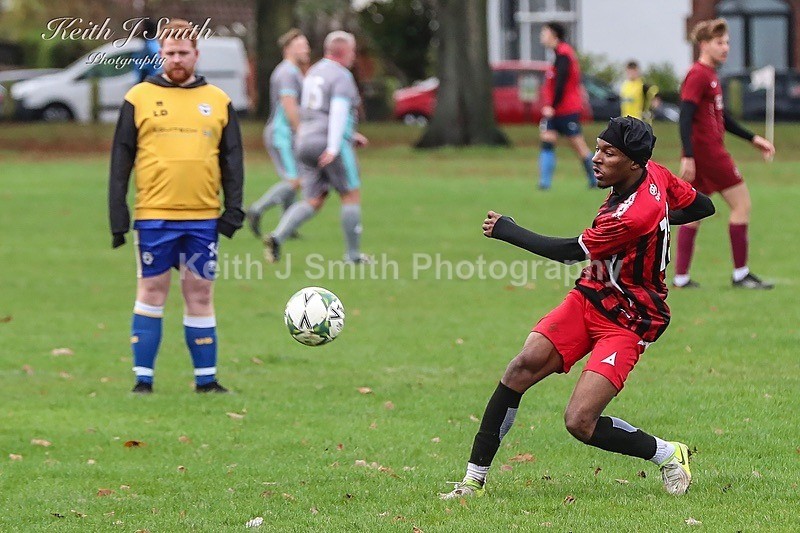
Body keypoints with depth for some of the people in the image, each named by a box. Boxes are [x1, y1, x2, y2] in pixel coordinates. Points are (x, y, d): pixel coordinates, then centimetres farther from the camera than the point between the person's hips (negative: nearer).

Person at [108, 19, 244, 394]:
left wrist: (234, 209, 2)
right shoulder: (139, 98, 3)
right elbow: (120, 159, 3)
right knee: (151, 292, 1)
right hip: (153, 216, -2)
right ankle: (143, 379, 6)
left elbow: (232, 159, 12)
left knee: (200, 294, 5)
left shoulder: (217, 101, 10)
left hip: (204, 217, 2)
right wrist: (118, 215, -3)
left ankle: (206, 379, 11)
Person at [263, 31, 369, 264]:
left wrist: (349, 135, 34)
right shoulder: (342, 76, -8)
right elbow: (339, 110, -21)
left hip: (306, 142, 8)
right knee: (351, 195, 7)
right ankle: (353, 254, 11)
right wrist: (334, 147, -29)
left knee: (312, 201, 6)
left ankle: (277, 237, -15)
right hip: (329, 144, -8)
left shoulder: (313, 72, 19)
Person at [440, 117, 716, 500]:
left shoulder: (634, 216, -29)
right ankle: (474, 479, -10)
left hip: (624, 324, -8)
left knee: (580, 422, -18)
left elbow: (569, 252, -19)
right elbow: (703, 206, 13)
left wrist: (506, 230, -9)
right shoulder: (655, 173, -3)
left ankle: (668, 454, 9)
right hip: (587, 298, 8)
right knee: (525, 365, -13)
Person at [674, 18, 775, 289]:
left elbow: (721, 117, 25)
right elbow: (686, 117, -20)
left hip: (710, 152, 10)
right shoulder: (698, 75, -13)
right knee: (741, 203, -4)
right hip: (707, 152, -10)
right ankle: (741, 274, -1)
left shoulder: (710, 75, 18)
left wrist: (753, 139, 24)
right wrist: (688, 156, -26)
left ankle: (681, 277, 8)